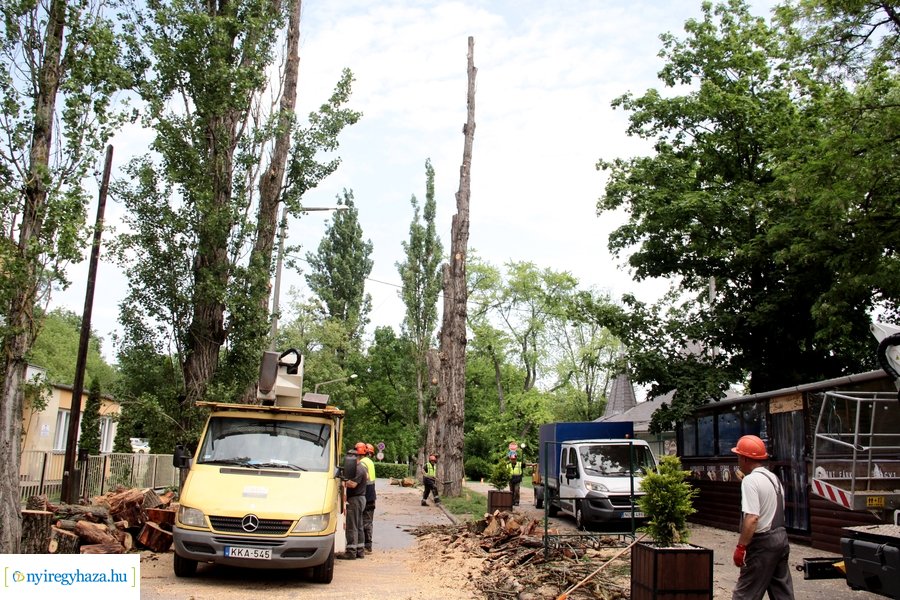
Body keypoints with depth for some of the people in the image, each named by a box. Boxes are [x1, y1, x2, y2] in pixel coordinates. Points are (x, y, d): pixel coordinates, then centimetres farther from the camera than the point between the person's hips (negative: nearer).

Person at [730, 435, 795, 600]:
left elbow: (752, 518, -24)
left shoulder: (750, 480, -16)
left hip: (763, 542, -9)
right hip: (781, 537, 9)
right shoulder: (774, 478, 13)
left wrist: (741, 547, -21)